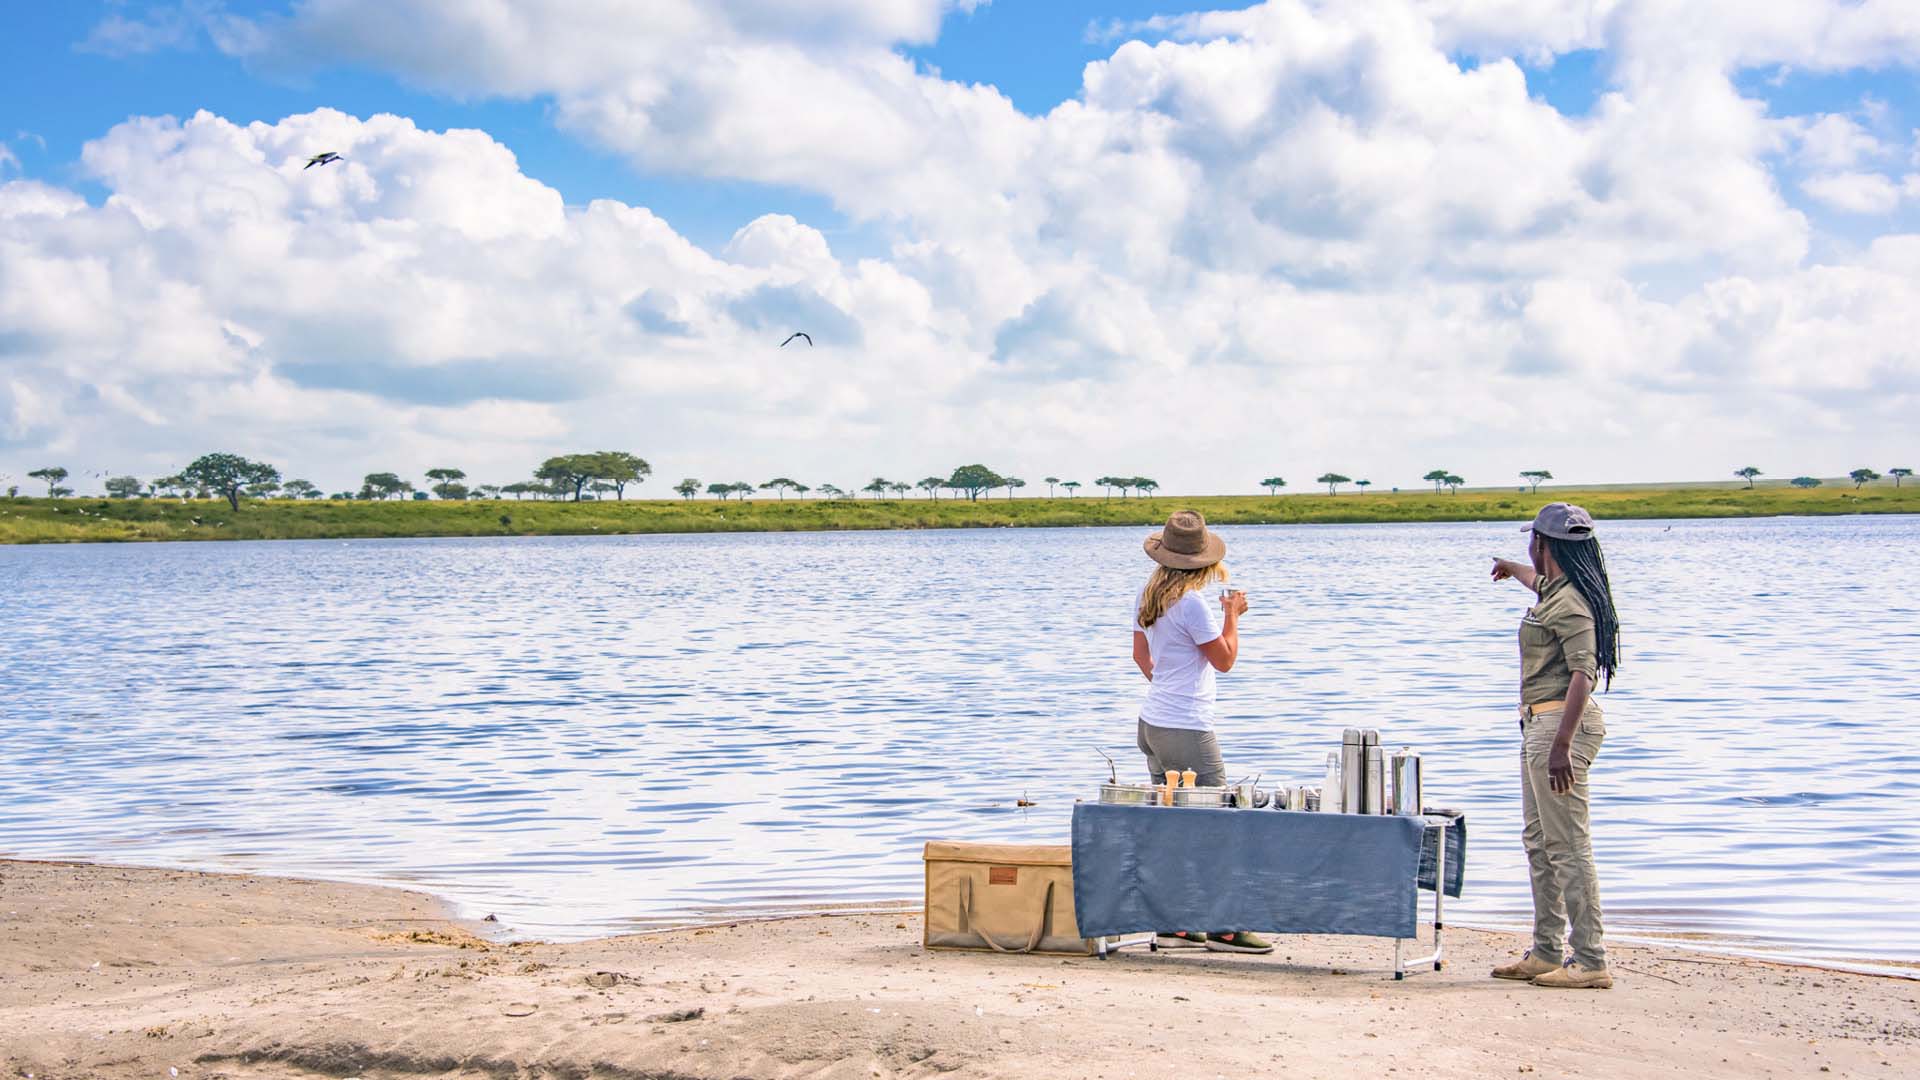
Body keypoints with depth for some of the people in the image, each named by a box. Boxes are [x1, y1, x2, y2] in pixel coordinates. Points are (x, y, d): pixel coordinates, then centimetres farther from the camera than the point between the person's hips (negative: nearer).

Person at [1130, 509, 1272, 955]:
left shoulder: (1147, 597, 8)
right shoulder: (1192, 603, -18)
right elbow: (1224, 660, -9)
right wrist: (1232, 615, 3)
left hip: (1153, 721, 9)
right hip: (1187, 729, -9)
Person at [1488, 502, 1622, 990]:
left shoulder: (1570, 603, -17)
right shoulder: (1555, 590, 14)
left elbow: (1582, 674, -25)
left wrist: (1562, 745, -32)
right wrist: (1514, 570, 64)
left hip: (1561, 724, -11)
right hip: (1539, 724, 11)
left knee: (1568, 847, -10)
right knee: (1539, 843, 15)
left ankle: (1591, 963, -8)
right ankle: (1546, 954, 23)